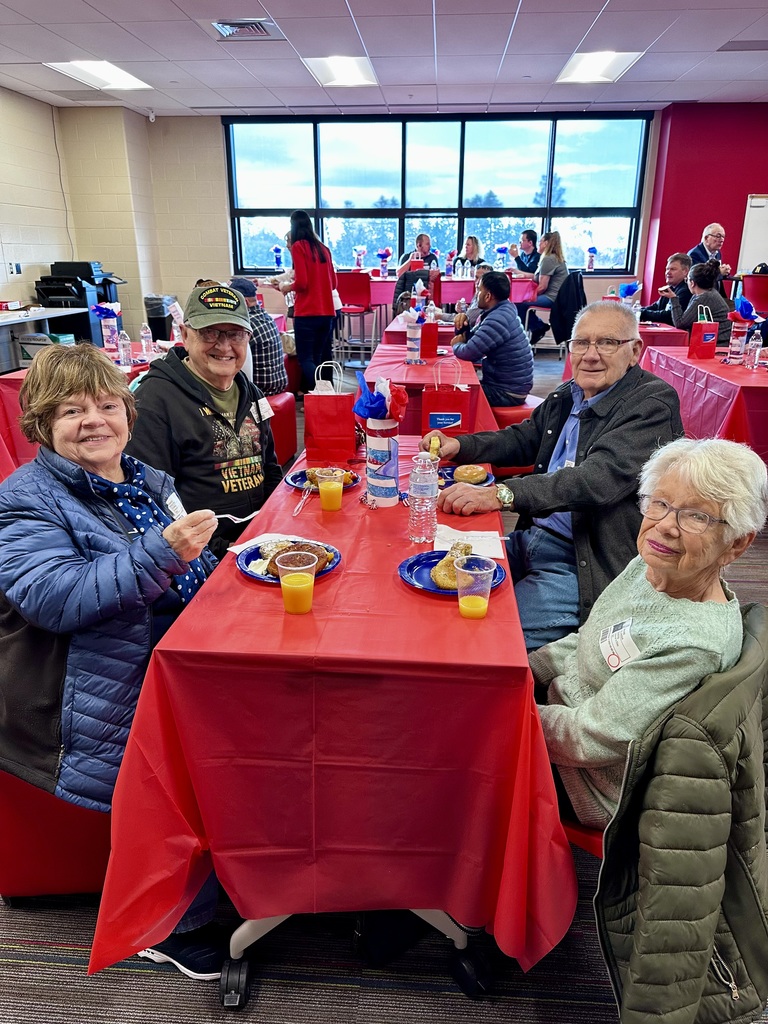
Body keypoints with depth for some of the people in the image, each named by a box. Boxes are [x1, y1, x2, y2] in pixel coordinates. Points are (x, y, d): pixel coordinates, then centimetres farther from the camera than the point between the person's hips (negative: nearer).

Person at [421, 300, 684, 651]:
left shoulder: (653, 404, -13)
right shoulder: (567, 396, 11)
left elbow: (599, 478, -28)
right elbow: (523, 438, 26)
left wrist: (501, 494, -38)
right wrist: (458, 445, 7)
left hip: (587, 564, -8)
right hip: (532, 540, 8)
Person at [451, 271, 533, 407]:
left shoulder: (498, 319, -22)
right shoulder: (502, 310, 8)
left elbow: (468, 353, -24)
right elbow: (471, 340, 15)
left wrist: (456, 345, -3)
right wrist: (464, 324, -4)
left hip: (508, 392, -9)